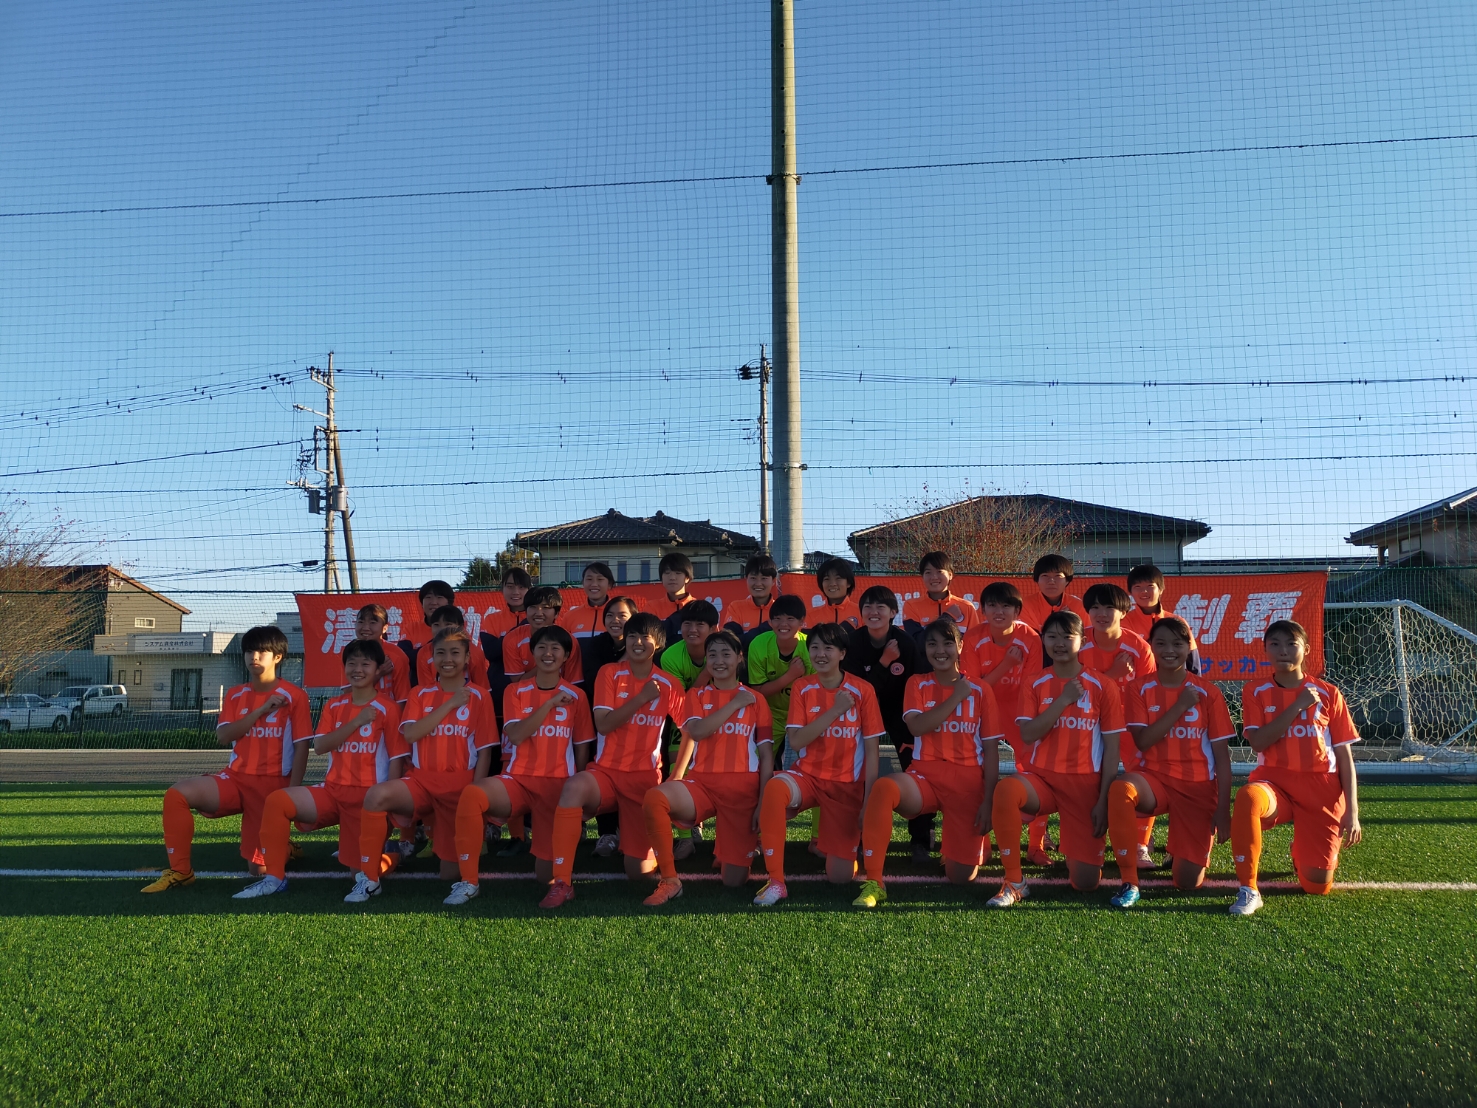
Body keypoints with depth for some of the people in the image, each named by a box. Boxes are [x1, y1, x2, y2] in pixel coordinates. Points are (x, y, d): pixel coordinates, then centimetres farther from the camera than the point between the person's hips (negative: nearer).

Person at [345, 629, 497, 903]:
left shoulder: (479, 696, 3)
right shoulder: (421, 693, 10)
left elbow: (484, 751, -1)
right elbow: (410, 734, -8)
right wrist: (450, 704, -10)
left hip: (459, 784, -1)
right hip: (421, 780, 2)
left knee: (450, 869, -3)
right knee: (377, 795, -31)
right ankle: (368, 878, -17)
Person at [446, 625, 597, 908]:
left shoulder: (575, 696, 7)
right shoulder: (516, 691, 6)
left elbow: (582, 747, 10)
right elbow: (515, 736, -9)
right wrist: (551, 703, -12)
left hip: (557, 784, 0)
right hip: (517, 780, 1)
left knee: (547, 874, -12)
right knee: (472, 793, -34)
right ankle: (468, 881, -19)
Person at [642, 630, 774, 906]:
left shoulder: (756, 700, 9)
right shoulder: (696, 695, 11)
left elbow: (766, 754, 4)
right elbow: (696, 731, -10)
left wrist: (763, 803, -5)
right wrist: (735, 704, -6)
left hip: (742, 789, 0)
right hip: (701, 783, 1)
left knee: (734, 881, -3)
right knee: (654, 797, -33)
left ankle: (728, 847, 34)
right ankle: (670, 880, -16)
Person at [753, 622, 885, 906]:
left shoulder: (862, 690, -4)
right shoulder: (802, 688, 0)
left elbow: (871, 750, -4)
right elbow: (795, 742, -11)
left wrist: (868, 802, -9)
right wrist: (835, 710, -18)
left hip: (847, 785, 0)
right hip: (808, 776, 1)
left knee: (839, 876, -8)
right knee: (775, 786, -37)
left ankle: (827, 845, 29)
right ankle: (775, 881, -25)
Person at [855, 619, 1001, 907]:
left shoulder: (980, 690, 7)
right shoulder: (918, 684, 8)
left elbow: (990, 750, 4)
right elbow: (916, 727, -12)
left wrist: (988, 801, -3)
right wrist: (955, 698, -10)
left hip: (967, 783, 1)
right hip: (924, 777, 0)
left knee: (961, 876, -3)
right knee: (884, 788, -36)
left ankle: (975, 839, 36)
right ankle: (873, 883, -28)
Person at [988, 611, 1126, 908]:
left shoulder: (1101, 687, 0)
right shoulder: (1036, 685, 4)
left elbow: (1111, 749, -1)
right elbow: (1028, 734, -10)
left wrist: (1103, 800, -7)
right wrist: (1064, 700, -14)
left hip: (1085, 783, 0)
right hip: (1041, 777, 1)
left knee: (1086, 882, -6)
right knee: (1006, 789, -37)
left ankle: (1074, 849, 33)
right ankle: (1014, 882, -21)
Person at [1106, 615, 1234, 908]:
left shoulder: (1207, 692, -1)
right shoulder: (1139, 687, -1)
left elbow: (1221, 755, 0)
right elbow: (1142, 741, -13)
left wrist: (1223, 809, -5)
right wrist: (1180, 706, -17)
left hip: (1197, 786, 0)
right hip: (1153, 777, 0)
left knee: (1188, 882, -7)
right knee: (1120, 789, -38)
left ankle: (1185, 849, 32)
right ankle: (1129, 882, -24)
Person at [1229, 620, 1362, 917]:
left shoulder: (1328, 694, 4)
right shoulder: (1255, 691, 2)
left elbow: (1345, 756, 4)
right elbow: (1258, 742, -12)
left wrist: (1352, 812, -2)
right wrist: (1297, 706, -15)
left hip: (1321, 790, 1)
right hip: (1275, 782, -1)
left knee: (1318, 886, -5)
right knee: (1248, 796, -40)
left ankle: (1301, 850, 34)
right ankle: (1248, 890, -27)